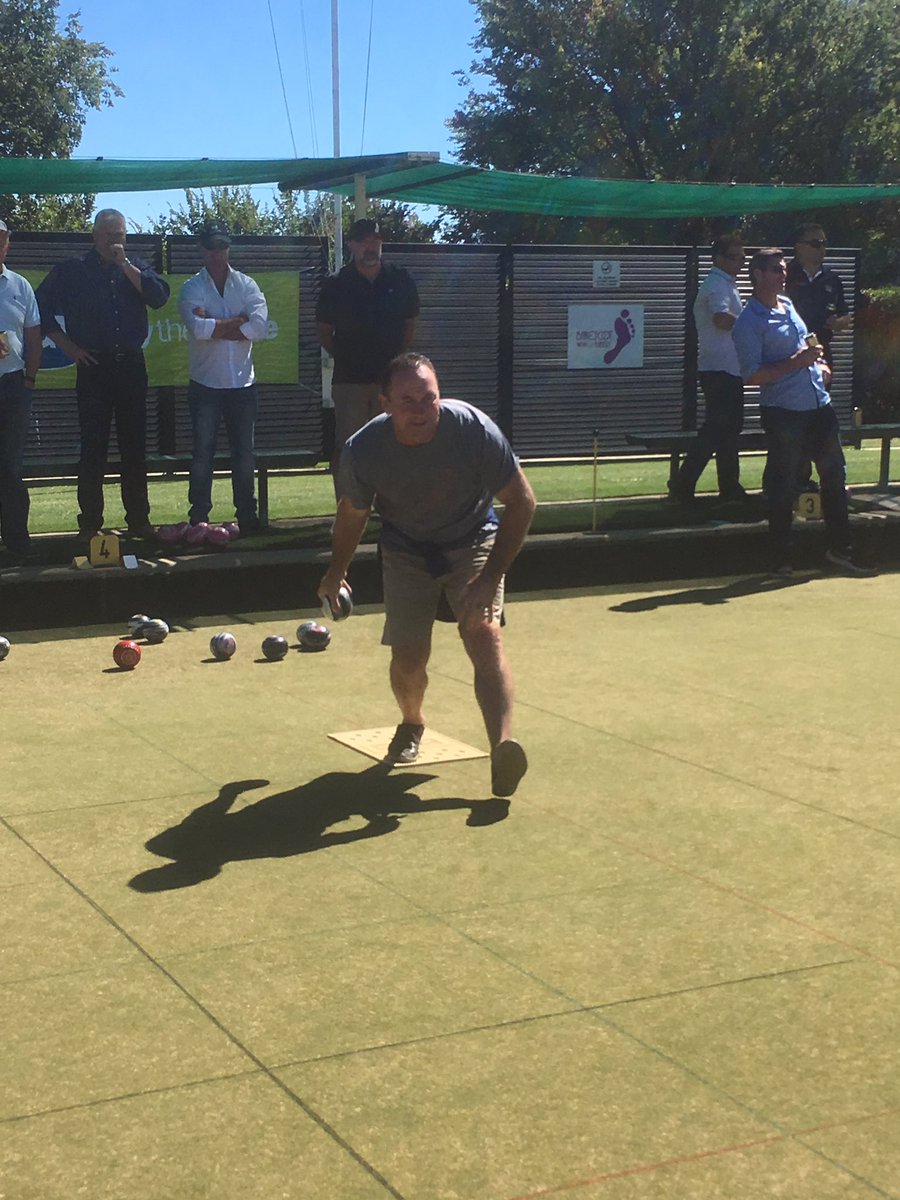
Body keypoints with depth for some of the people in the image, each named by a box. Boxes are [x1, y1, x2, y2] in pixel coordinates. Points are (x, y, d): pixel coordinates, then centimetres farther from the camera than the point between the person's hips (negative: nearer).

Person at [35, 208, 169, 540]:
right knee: (93, 447, -1)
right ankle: (90, 522, 4)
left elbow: (159, 296, -6)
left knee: (134, 446, 7)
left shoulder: (135, 268, 12)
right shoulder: (71, 270, 5)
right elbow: (42, 308, 3)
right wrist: (68, 346, -3)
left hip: (131, 365, 3)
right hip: (94, 367, -2)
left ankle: (138, 519, 14)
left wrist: (125, 264, -8)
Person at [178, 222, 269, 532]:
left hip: (242, 383, 2)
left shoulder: (246, 285, 6)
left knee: (244, 451, 8)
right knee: (203, 452, -1)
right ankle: (199, 518, 3)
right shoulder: (192, 288, 1)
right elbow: (198, 328, -18)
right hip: (205, 384, -2)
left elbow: (260, 326, -11)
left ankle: (247, 515, 16)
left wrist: (214, 327, -12)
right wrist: (238, 321, -10)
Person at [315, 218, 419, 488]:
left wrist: (396, 358, 12)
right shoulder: (336, 285, 0)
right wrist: (344, 357, 6)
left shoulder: (400, 280, 5)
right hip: (349, 381, -2)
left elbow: (410, 324, 16)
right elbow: (323, 330, 9)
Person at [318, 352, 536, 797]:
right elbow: (353, 513, 0)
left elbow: (521, 501, -19)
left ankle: (502, 746, -36)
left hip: (472, 542, -1)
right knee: (408, 657, -4)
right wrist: (336, 571, 14)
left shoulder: (474, 429, -28)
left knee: (484, 634, -24)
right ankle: (412, 724, 30)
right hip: (405, 551, 2)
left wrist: (491, 578, -25)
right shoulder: (363, 451, -23)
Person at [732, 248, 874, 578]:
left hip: (819, 405, 8)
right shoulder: (748, 323, -13)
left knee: (834, 476, 10)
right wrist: (796, 362, -22)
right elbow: (752, 376, -18)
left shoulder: (787, 304, 14)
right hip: (783, 412, -8)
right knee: (782, 486, -1)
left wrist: (817, 365, 14)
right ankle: (782, 559, 10)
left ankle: (839, 550, 19)